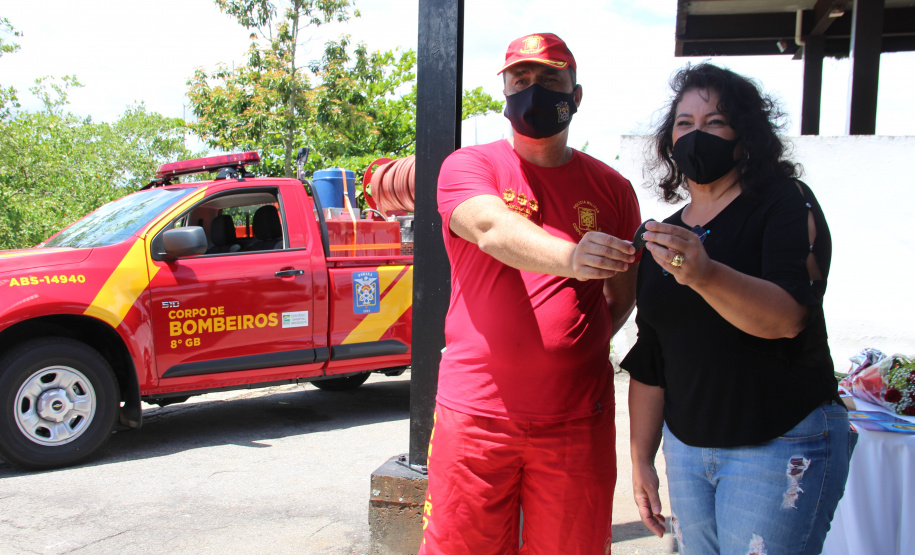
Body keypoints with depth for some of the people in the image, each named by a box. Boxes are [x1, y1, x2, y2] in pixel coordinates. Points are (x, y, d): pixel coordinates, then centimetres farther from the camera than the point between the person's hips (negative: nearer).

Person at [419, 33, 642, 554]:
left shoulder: (611, 188, 8)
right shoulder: (468, 166, 1)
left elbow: (624, 294, 17)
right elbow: (492, 228, -21)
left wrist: (579, 347, 2)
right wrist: (570, 257, -39)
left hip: (577, 419, 2)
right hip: (476, 412, -2)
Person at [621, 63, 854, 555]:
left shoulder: (786, 202, -6)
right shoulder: (666, 235, 10)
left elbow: (788, 316, -24)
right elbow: (649, 360, 12)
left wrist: (705, 276, -41)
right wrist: (641, 457, 11)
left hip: (779, 445, -5)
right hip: (686, 443, 5)